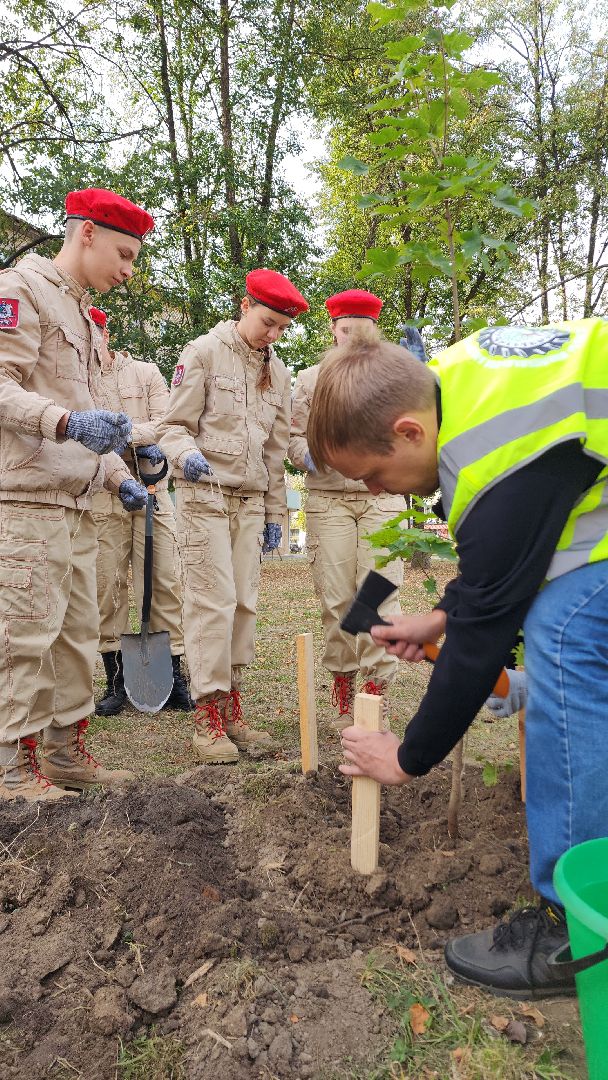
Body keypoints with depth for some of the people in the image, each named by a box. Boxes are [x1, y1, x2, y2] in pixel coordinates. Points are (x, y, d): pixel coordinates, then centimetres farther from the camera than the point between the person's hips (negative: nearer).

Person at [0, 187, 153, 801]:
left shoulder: (80, 314, 24)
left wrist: (117, 476, 16)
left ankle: (66, 754, 22)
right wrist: (67, 420, -31)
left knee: (78, 634, 11)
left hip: (75, 505, 9)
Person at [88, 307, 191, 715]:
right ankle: (117, 681, 11)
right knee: (108, 585, -1)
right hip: (100, 495, 0)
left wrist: (128, 432, -17)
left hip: (152, 488, 0)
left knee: (164, 581, -1)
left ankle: (173, 676, 7)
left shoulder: (146, 373, 10)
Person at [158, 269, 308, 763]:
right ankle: (207, 716, -2)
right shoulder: (204, 351, 0)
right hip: (205, 492, -5)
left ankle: (231, 707, 13)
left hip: (251, 499, 5)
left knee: (244, 602, 3)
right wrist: (187, 454, -26)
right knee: (213, 601, -10)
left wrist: (275, 512, 14)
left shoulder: (278, 373, 15)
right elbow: (175, 425, -4)